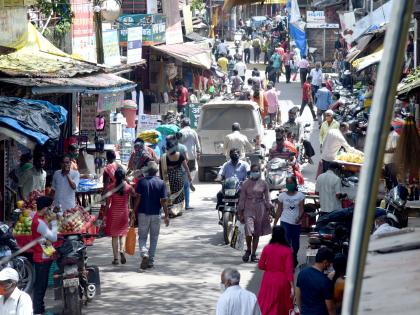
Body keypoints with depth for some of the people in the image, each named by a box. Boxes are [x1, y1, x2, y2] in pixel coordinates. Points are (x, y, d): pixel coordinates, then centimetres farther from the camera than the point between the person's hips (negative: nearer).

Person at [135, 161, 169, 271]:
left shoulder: (141, 182, -4)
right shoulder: (161, 183, -4)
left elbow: (137, 199, -7)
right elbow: (164, 201, -6)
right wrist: (166, 215, 0)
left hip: (143, 213, 0)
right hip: (156, 214, 0)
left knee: (142, 236, 8)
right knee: (154, 238, 12)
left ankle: (144, 254, -18)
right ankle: (151, 261, 14)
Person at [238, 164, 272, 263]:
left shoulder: (263, 184, 4)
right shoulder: (246, 184, 1)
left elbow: (267, 199, 8)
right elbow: (242, 199, 4)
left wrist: (268, 212, 3)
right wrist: (241, 214, 2)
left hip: (260, 210, 2)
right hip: (248, 209, -2)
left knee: (257, 233, 6)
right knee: (249, 231, -15)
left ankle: (253, 254, 17)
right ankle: (248, 250, 9)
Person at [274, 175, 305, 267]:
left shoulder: (300, 195, 0)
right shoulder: (282, 195, 2)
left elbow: (301, 209, -6)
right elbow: (279, 210, 7)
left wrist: (300, 217, -27)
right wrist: (275, 223, 5)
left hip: (296, 223, 1)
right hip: (285, 222, -1)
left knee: (295, 244, 12)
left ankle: (294, 261, 35)